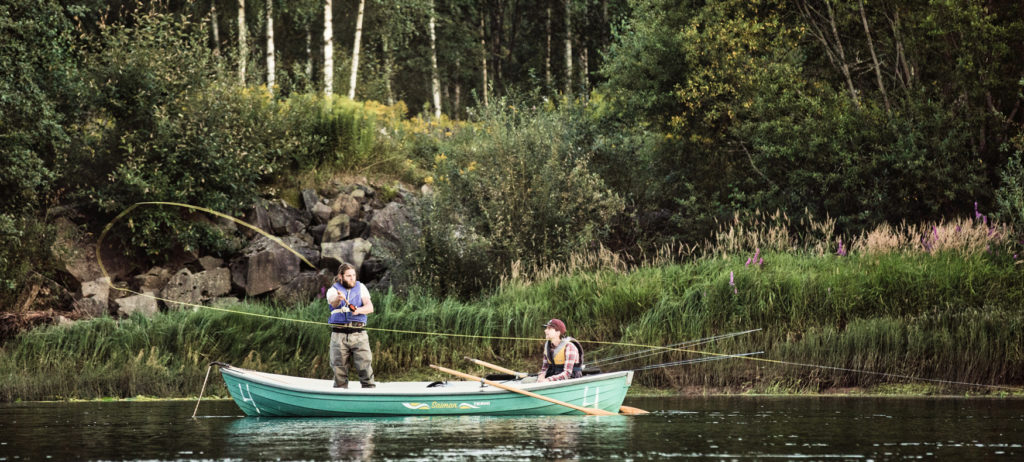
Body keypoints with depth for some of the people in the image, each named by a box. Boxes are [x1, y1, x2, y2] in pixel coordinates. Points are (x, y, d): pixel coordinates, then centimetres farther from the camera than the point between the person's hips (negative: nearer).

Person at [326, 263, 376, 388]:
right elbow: (333, 303, -17)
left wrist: (358, 310, -23)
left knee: (365, 366, -12)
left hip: (359, 334, 0)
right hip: (339, 335, 0)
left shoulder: (360, 288, 12)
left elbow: (370, 307, 0)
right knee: (339, 369, 0)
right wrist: (338, 299, -42)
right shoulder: (333, 290, 7)